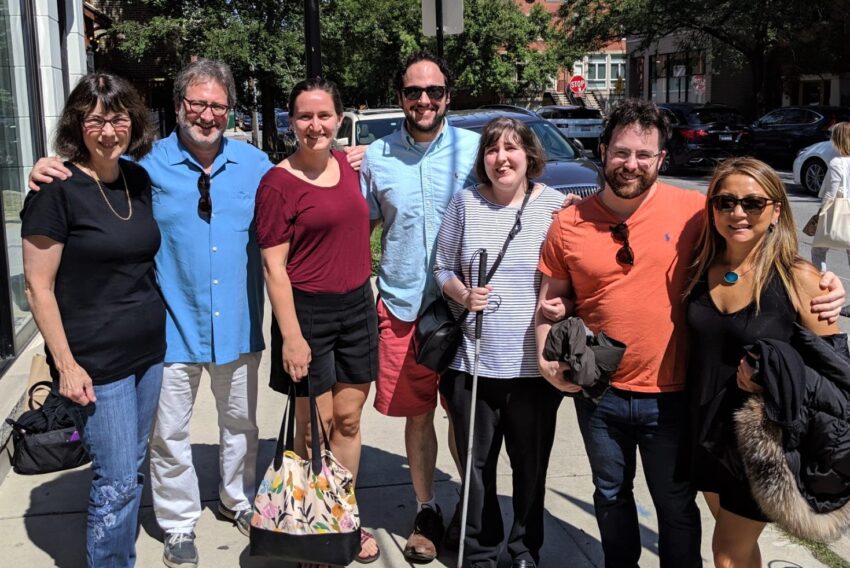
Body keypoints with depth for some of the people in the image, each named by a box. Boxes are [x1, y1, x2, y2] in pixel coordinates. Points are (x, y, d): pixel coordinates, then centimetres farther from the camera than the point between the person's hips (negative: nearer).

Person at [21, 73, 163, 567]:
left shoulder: (139, 179, 5)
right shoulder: (57, 190, -13)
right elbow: (39, 287, -12)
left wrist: (162, 329, 13)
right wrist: (66, 365, -14)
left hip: (149, 350, 6)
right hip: (96, 364, -6)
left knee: (132, 469, 17)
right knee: (117, 482, 1)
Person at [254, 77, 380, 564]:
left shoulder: (348, 165, 7)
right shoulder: (279, 183, -12)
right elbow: (274, 265, -13)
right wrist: (291, 335, -16)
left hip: (358, 305, 6)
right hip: (309, 310, -5)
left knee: (348, 420, 13)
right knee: (315, 426, 5)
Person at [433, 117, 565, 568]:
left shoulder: (556, 205, -2)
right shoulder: (465, 203, 1)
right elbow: (442, 269, 7)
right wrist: (463, 295, -12)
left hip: (534, 364, -1)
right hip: (472, 360, 1)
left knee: (531, 464, 12)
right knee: (477, 463, 11)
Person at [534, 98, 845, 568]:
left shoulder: (693, 210, -10)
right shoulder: (570, 224, -5)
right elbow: (551, 300, 5)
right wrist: (547, 358, -9)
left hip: (670, 395, -2)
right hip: (597, 393, 2)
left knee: (676, 505, 16)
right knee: (611, 496, 23)